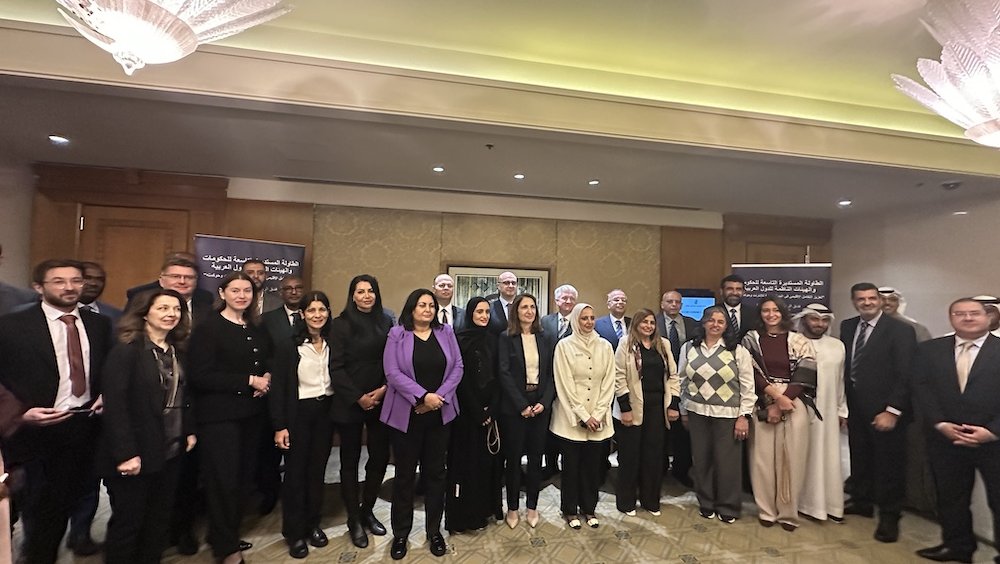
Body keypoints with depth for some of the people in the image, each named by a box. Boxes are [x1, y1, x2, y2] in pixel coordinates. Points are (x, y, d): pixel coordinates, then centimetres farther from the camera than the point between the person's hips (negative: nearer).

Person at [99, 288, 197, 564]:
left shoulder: (177, 350, 7)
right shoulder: (126, 350, -15)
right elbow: (114, 404, -19)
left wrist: (190, 430, 5)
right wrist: (126, 453, -23)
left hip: (171, 451, 6)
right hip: (136, 454, -6)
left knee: (160, 519, 16)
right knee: (127, 521, 10)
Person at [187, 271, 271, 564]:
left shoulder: (257, 330, 9)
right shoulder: (208, 328, -10)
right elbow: (200, 376, -18)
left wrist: (266, 378, -3)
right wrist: (249, 381, -18)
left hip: (250, 414, 6)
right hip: (219, 416, -6)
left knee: (243, 477, 13)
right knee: (223, 480, 4)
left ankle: (227, 536, 34)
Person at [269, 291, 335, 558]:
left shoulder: (333, 344, 2)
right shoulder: (287, 345, -10)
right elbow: (278, 387, -9)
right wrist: (279, 426, -12)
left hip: (325, 412, 4)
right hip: (298, 413, -3)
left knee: (317, 470, 14)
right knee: (295, 472, 8)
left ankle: (313, 524, 33)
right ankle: (294, 532, 26)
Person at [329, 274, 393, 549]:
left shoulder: (386, 323, 5)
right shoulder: (341, 324, -4)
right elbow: (336, 367, -7)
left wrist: (384, 389, -10)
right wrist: (358, 397, -12)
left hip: (381, 401, 3)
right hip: (350, 403, -2)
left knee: (380, 457, 5)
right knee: (350, 461, 7)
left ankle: (367, 510, 28)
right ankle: (354, 520, 24)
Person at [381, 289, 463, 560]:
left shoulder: (446, 332, 5)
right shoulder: (397, 334, -3)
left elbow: (457, 367, 1)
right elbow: (393, 372, -12)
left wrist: (440, 397, -12)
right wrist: (423, 396, -19)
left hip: (440, 414, 2)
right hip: (406, 415, -2)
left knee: (436, 472, 12)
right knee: (405, 474, 9)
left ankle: (434, 530, 28)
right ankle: (400, 534, 26)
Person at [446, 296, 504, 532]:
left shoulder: (491, 342, 9)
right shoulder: (460, 340, -8)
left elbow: (496, 378, 5)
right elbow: (461, 380, -12)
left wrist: (491, 411, -6)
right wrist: (478, 413, -13)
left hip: (489, 410, 5)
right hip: (466, 411, -5)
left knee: (487, 460, 12)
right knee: (466, 460, 4)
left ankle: (485, 510, 26)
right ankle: (463, 515, 17)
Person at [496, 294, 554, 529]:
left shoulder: (544, 339, 7)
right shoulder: (506, 338, -3)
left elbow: (551, 373, 5)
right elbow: (504, 374, -9)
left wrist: (544, 402, -8)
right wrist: (522, 405, -14)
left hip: (540, 406, 3)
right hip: (514, 407, -3)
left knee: (536, 457, 10)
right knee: (513, 458, 7)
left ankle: (532, 507, 26)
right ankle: (513, 508, 23)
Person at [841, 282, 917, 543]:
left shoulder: (900, 330, -12)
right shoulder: (847, 326, 5)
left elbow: (905, 375, -15)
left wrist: (892, 411, -18)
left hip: (884, 409, -5)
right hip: (855, 406, 5)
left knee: (888, 462, 8)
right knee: (860, 457, 18)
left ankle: (889, 516, 24)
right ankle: (862, 501, 36)